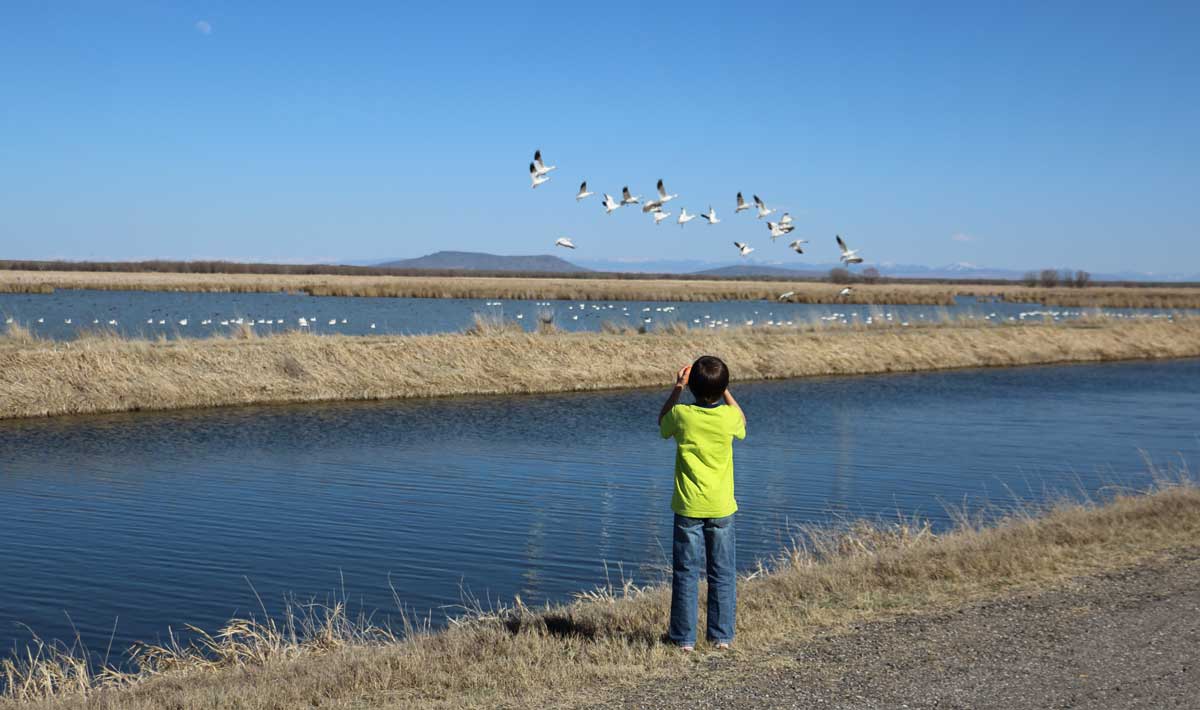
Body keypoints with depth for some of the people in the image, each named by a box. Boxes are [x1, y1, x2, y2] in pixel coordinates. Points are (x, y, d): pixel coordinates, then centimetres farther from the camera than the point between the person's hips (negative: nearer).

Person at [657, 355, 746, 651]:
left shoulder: (681, 415, -12)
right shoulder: (729, 417, -9)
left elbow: (662, 423, 13)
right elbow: (742, 421, 17)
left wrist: (677, 388, 9)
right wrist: (724, 388, 15)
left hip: (688, 508, -1)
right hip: (721, 509, 1)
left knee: (686, 574, 7)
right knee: (723, 574, 12)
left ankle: (684, 637, 10)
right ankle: (722, 635, 17)